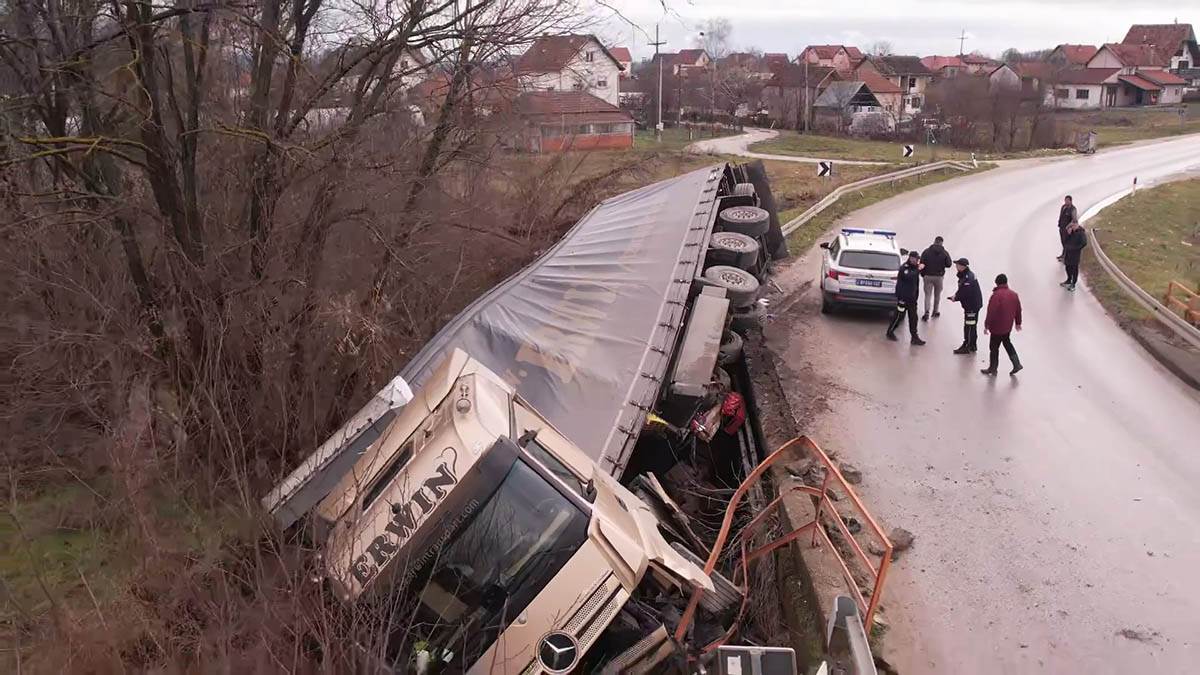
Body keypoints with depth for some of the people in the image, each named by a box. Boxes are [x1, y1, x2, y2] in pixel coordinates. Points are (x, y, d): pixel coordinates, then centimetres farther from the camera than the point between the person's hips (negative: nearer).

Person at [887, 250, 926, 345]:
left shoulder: (914, 268, 12)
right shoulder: (904, 268, -13)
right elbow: (909, 277, -33)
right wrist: (918, 270, -29)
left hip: (912, 298, 8)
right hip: (903, 297, -8)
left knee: (913, 317, 6)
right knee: (899, 315, -1)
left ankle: (915, 337, 8)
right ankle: (890, 332, 17)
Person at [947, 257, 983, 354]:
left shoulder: (968, 278, -25)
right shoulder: (965, 275, 8)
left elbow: (965, 293, -26)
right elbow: (962, 289, 16)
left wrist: (955, 298, -12)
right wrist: (956, 295, 0)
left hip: (972, 305, -10)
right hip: (974, 304, 10)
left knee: (969, 326, -3)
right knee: (972, 326, 19)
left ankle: (967, 347, 4)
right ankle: (973, 345, 31)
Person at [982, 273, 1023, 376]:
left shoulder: (996, 295, -21)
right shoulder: (1014, 294, 3)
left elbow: (991, 312, -22)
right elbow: (1018, 310, 12)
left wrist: (987, 325, -15)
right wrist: (1018, 323, 24)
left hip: (997, 327, -7)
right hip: (1008, 326, 7)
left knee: (994, 347, 5)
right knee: (1007, 343, 25)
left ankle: (992, 368, 15)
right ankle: (1016, 364, 20)